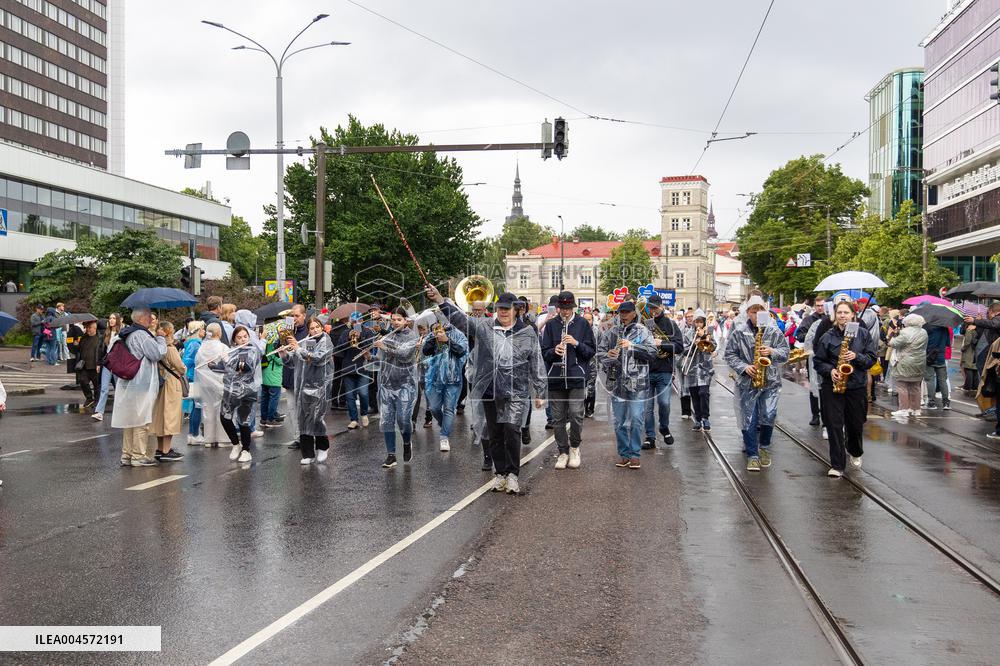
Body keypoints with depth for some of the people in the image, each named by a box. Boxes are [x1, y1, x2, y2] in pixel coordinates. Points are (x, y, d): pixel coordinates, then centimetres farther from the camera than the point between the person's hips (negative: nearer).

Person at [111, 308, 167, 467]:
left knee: (129, 419, 15)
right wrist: (161, 340, -1)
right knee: (141, 421, -1)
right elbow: (157, 353, -18)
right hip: (141, 385, -9)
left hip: (127, 385, 9)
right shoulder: (141, 335, -17)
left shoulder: (126, 335, 13)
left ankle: (127, 454, 21)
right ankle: (139, 455, 4)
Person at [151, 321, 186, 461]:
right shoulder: (170, 349, -17)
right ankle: (166, 452, 0)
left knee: (160, 416, 14)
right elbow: (181, 368, -14)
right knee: (169, 416, -2)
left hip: (160, 384, 8)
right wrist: (183, 371, 7)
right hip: (172, 384, -8)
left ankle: (160, 449, 22)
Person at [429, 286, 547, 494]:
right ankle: (500, 473, 22)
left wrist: (540, 393, 5)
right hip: (490, 391, 2)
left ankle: (512, 474, -2)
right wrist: (440, 300, -19)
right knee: (495, 434, 9)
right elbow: (460, 318, -5)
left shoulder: (527, 332, 4)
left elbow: (537, 364, 6)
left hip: (516, 392, -2)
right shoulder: (484, 326, 6)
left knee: (512, 430, -14)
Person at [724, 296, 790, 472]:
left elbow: (785, 352, 6)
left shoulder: (774, 331, 2)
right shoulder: (739, 332, -1)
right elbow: (729, 354, 1)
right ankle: (752, 455, 13)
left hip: (770, 381, 0)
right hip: (747, 382, 0)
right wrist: (744, 367, -13)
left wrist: (772, 352, -14)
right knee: (749, 420, 2)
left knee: (768, 416, -5)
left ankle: (764, 447, 23)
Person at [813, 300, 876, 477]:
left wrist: (857, 357, -16)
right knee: (834, 425, -5)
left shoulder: (863, 334, 3)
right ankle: (837, 466, 0)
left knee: (856, 424, 13)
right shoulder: (827, 336, 1)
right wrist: (830, 370, -14)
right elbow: (818, 361, 4)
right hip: (832, 386, -1)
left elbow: (872, 358, 2)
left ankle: (855, 453, 43)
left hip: (857, 386, 1)